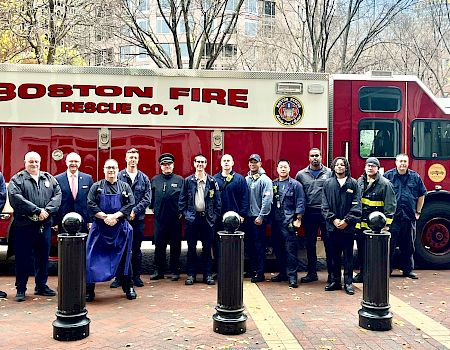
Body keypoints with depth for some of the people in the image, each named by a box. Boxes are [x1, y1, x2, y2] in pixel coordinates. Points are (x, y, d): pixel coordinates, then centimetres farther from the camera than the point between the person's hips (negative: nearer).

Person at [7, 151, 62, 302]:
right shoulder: (17, 179, 2)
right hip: (24, 225, -3)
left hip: (45, 225, 4)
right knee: (23, 258, 3)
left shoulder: (49, 178, 13)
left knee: (43, 256, 11)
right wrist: (37, 210, -18)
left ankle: (41, 286, 23)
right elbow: (16, 198, -13)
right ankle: (20, 289, 13)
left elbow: (57, 195, 3)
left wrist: (47, 210, -13)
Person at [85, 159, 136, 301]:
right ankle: (89, 289, 10)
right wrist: (105, 217, -16)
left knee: (124, 257, 6)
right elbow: (91, 205, -4)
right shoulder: (96, 187, 5)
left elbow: (130, 204, -4)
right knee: (94, 258, -1)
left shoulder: (125, 187, 7)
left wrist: (114, 216, -15)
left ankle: (128, 287, 19)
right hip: (100, 228, 0)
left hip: (121, 228, 1)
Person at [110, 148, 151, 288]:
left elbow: (147, 198, 1)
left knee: (136, 249, 9)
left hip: (138, 218, 2)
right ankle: (119, 277, 11)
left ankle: (136, 276, 17)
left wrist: (135, 211, -10)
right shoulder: (118, 176, 1)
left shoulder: (144, 178, 6)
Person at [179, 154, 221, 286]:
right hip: (192, 218, 0)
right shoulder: (188, 181, 4)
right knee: (191, 248, 5)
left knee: (207, 248, 5)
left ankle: (208, 274, 13)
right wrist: (185, 214, -4)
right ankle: (191, 274, 14)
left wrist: (214, 215, -2)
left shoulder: (212, 181, 5)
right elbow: (182, 200, 5)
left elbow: (217, 201, 5)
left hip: (207, 218, 0)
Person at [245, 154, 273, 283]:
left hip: (258, 218, -6)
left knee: (259, 245, -2)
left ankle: (260, 273, 5)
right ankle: (252, 269, 24)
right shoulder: (246, 179, 11)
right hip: (248, 217, 6)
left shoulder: (264, 180, -7)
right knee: (249, 244, 12)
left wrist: (261, 216, -17)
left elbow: (267, 200, -14)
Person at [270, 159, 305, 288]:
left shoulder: (296, 185, 0)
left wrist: (298, 220, -9)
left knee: (291, 250, -6)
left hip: (289, 223, -5)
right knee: (278, 249, 11)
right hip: (275, 222, 5)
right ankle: (283, 273, 23)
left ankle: (292, 276, -2)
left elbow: (300, 204, -4)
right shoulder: (273, 184, 12)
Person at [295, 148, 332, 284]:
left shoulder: (329, 173, 1)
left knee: (329, 243, 1)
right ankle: (312, 273, 20)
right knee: (310, 244, 10)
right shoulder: (301, 174, 8)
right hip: (309, 213, 3)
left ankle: (331, 273, 12)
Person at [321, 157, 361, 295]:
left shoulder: (353, 183, 2)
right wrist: (333, 219, -9)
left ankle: (348, 282, 9)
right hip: (332, 225, 2)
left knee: (348, 255, 3)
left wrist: (347, 220, -11)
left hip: (348, 226, -2)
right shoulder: (328, 184, 7)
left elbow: (356, 205, -3)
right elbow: (325, 205, 3)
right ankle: (335, 281, 19)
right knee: (334, 255, 10)